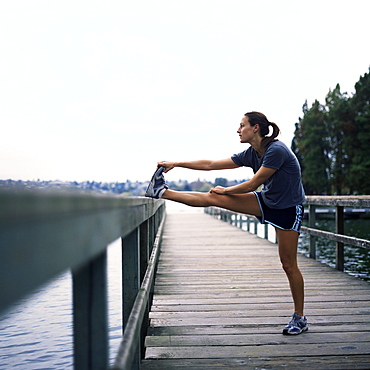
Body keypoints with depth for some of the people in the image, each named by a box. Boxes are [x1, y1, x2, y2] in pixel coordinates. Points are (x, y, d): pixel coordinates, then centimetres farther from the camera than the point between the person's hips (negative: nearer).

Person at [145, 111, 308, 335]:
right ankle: (162, 192, 2)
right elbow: (211, 165, 3)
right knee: (214, 198, -3)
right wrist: (176, 164, 3)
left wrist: (225, 190, -6)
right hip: (266, 203, 7)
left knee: (289, 264, -2)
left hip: (288, 210, -7)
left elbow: (252, 185, -21)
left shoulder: (276, 151, -24)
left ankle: (300, 319, 12)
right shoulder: (251, 155, -1)